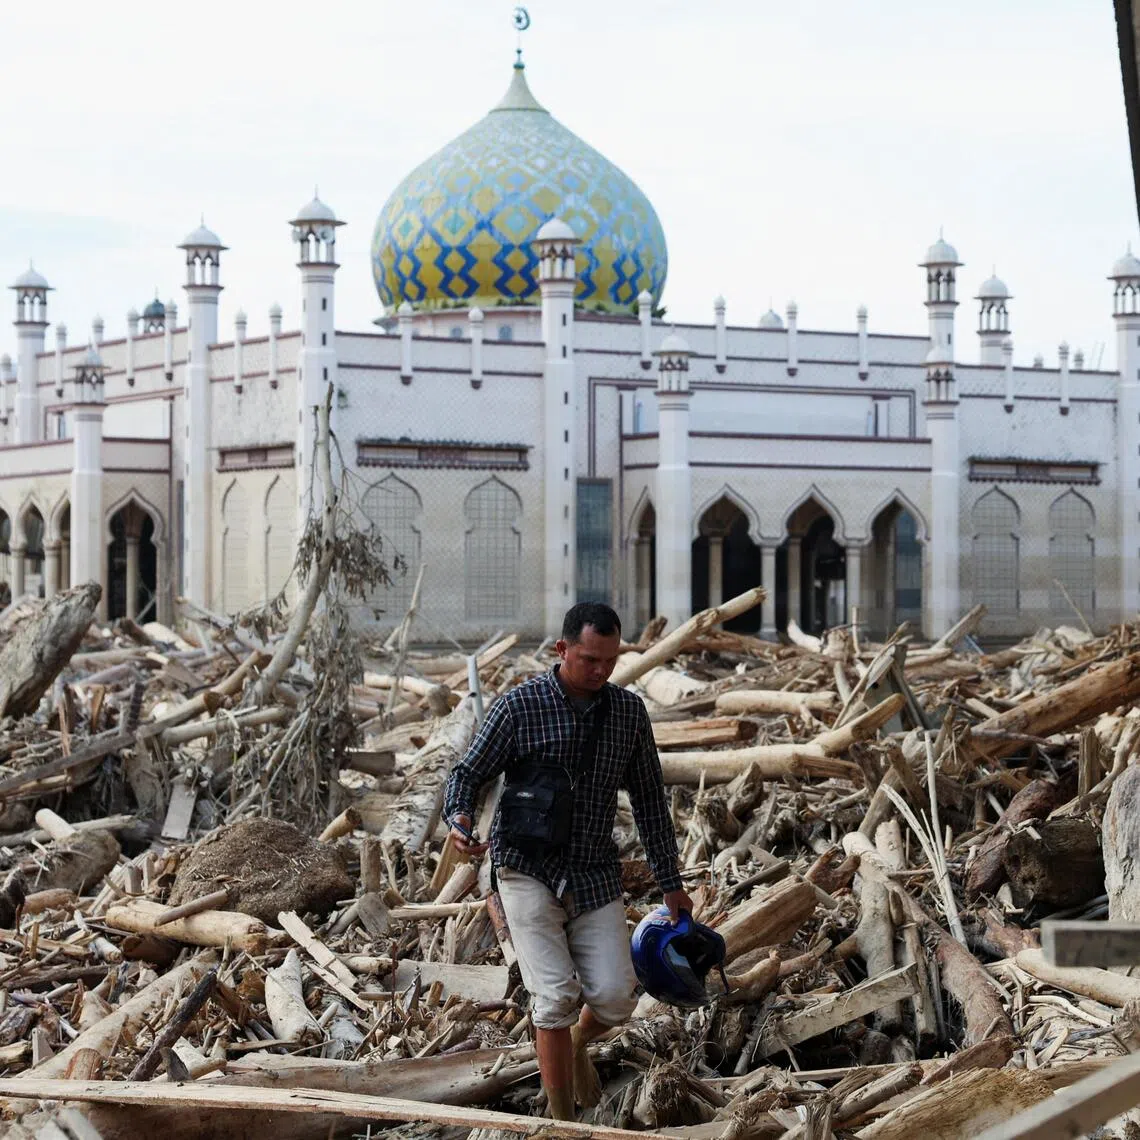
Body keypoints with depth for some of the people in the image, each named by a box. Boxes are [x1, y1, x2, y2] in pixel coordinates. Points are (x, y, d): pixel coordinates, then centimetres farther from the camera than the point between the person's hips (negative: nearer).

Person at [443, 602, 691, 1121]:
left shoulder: (629, 711, 4)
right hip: (528, 868, -3)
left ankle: (577, 1043, 27)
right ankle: (561, 1118, -2)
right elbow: (468, 772, -2)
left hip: (595, 874, 3)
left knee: (616, 997, -8)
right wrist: (459, 817, -25)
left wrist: (670, 882, 13)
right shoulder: (520, 706, -8)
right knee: (556, 994, -14)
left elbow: (649, 800, 12)